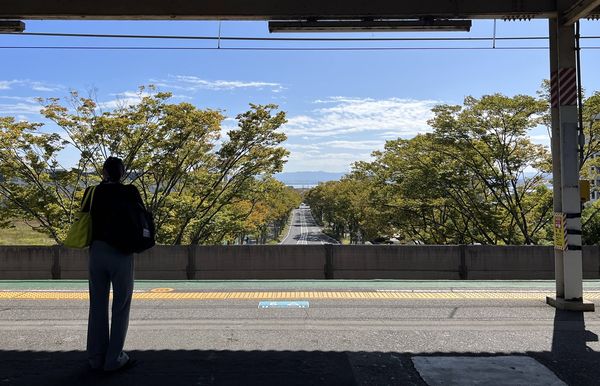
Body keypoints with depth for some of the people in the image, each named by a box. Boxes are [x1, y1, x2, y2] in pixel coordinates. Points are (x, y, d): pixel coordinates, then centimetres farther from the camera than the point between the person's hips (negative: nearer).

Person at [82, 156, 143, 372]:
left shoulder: (93, 192, 3)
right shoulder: (129, 192, -6)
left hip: (97, 252, 4)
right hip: (120, 254, -3)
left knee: (97, 306, 12)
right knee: (121, 306, 6)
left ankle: (96, 358, 19)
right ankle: (114, 359, 8)